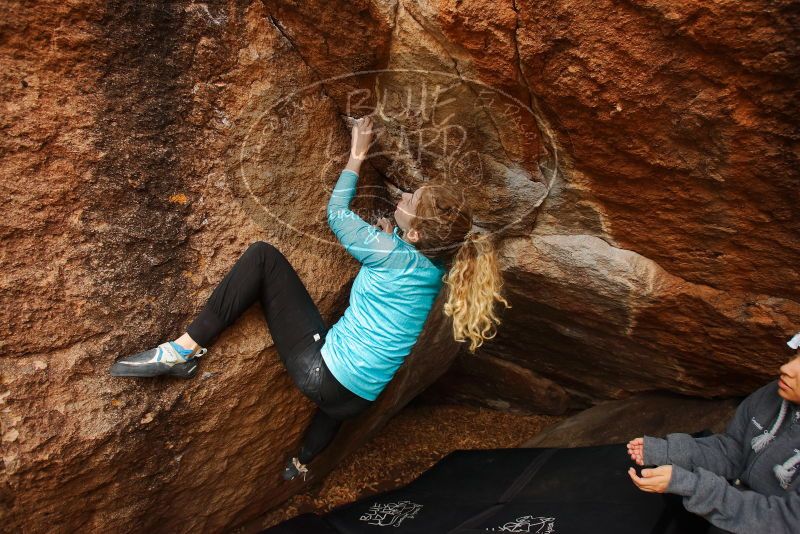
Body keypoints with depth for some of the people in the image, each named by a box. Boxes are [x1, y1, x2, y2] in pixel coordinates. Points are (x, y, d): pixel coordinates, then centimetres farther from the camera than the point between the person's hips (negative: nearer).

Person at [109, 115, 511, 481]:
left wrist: (357, 155, 10)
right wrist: (390, 238, 9)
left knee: (263, 256, -8)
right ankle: (300, 465, 72)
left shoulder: (393, 255, -18)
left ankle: (183, 350, -8)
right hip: (359, 399, 8)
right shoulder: (438, 266, 1)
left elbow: (337, 213, -1)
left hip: (321, 371, -8)